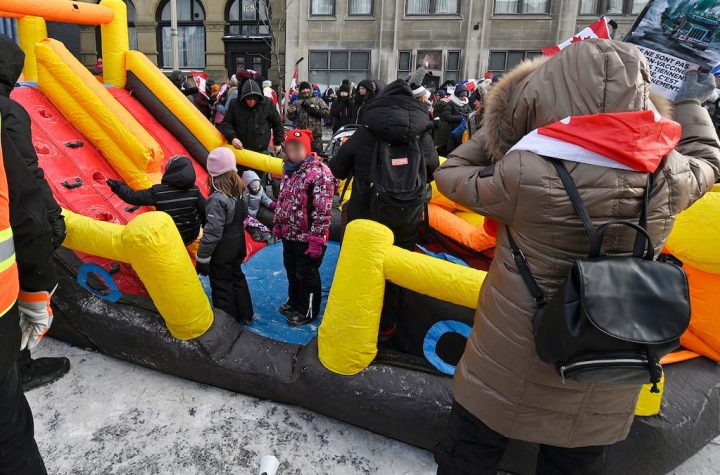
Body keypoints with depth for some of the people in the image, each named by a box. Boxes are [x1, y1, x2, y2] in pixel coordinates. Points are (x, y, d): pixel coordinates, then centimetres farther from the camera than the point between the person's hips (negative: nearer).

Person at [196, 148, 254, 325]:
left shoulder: (217, 199, -27)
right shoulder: (238, 190, -3)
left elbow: (212, 232, -25)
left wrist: (202, 257, -17)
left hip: (221, 250, -8)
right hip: (237, 245, 8)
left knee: (222, 287, 8)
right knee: (237, 278, 23)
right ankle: (244, 315, 37)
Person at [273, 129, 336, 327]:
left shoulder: (319, 174, -21)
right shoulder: (289, 170, 8)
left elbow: (323, 211, -24)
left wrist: (316, 240, -24)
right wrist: (278, 226, 21)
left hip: (306, 238, -9)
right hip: (289, 235, 9)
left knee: (307, 275, 7)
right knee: (291, 271, 24)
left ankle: (308, 312, 25)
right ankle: (294, 302, 45)